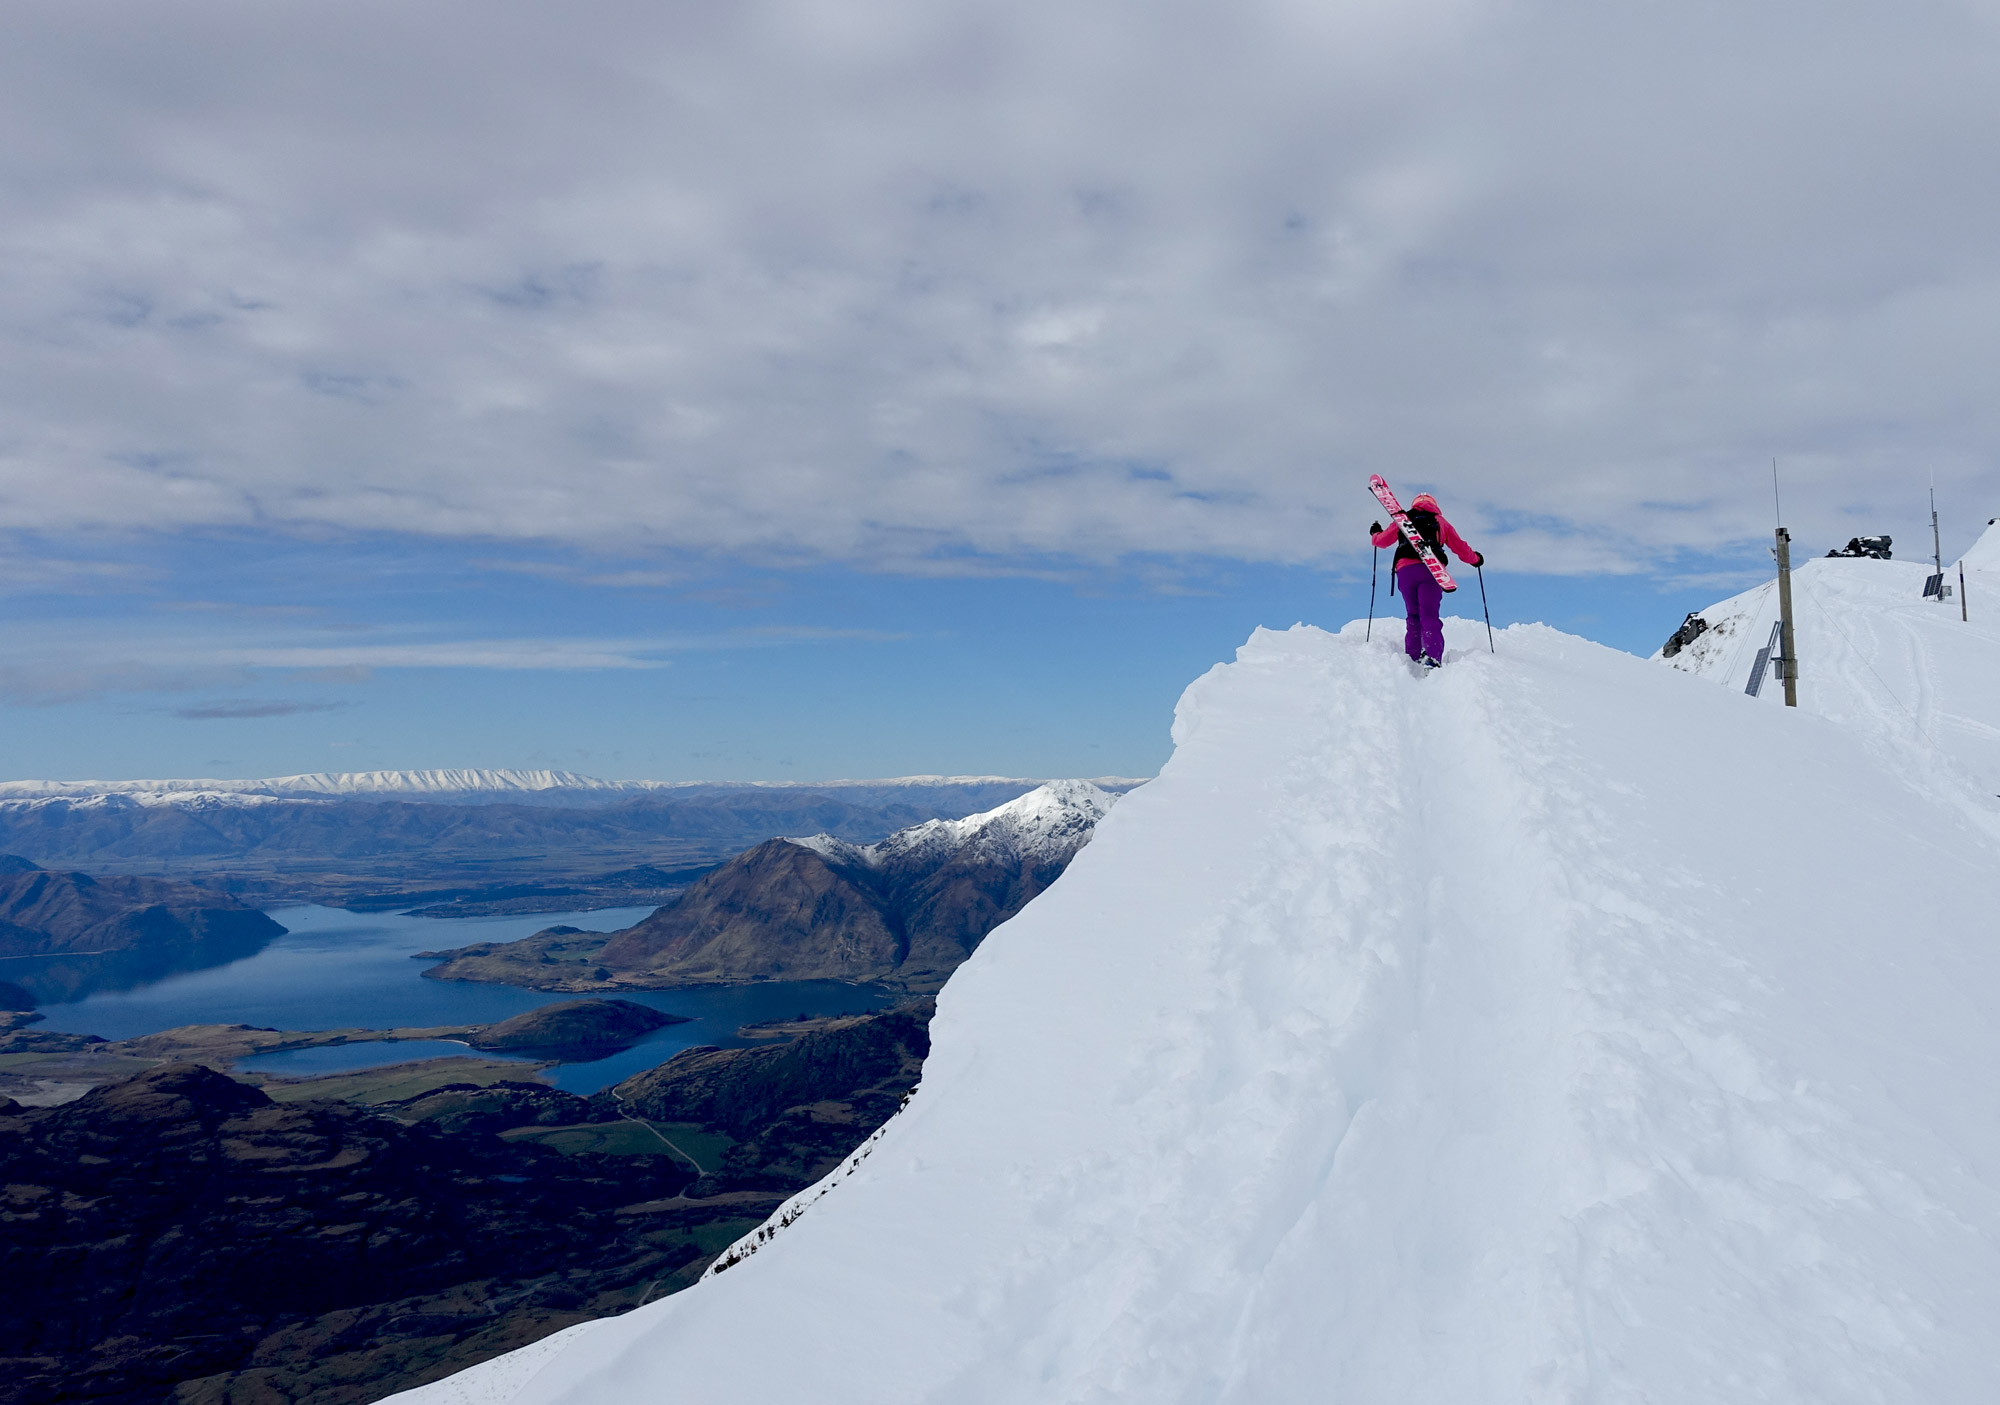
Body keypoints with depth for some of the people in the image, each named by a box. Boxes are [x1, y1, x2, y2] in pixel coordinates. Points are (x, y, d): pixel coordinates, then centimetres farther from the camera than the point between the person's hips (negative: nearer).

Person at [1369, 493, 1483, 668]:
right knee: (1429, 616, -10)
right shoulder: (1440, 522, 23)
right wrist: (1476, 559, 42)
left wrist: (1375, 533, 45)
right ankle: (1431, 657, -31)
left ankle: (1412, 658, 2)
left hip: (1405, 570, 1)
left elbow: (1381, 540, 22)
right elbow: (1460, 547, 24)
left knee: (1414, 616, 14)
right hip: (1430, 570, -1)